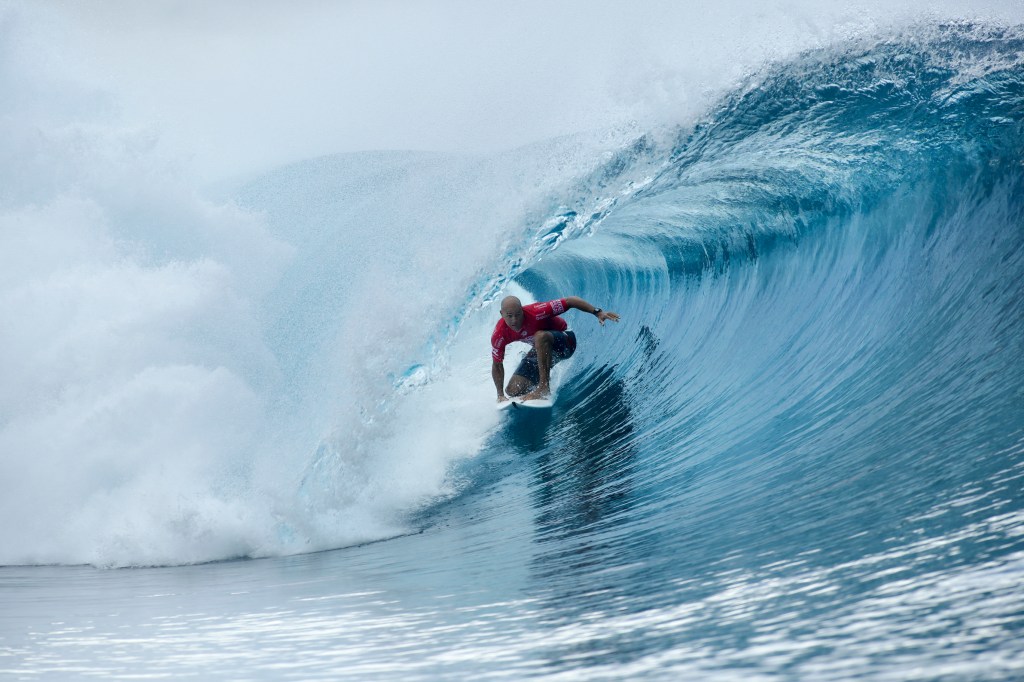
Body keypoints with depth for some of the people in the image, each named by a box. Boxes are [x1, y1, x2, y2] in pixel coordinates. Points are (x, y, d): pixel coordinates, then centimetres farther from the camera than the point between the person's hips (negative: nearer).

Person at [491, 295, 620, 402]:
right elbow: (497, 366, -6)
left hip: (564, 341, -5)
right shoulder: (499, 335, -21)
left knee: (540, 336, -41)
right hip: (540, 350, 5)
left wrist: (598, 312, -36)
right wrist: (500, 395, -9)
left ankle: (544, 387, -37)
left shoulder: (535, 313, -34)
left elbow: (570, 301, -30)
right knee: (513, 390, -6)